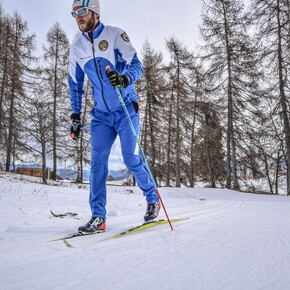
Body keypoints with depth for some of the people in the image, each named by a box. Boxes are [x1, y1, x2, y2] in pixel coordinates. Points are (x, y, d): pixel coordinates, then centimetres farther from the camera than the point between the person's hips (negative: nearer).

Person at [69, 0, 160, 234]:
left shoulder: (115, 35, -6)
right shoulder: (77, 48, 8)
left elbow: (136, 65, -12)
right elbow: (75, 84, 16)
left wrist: (124, 78, -35)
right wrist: (76, 116, 13)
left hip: (126, 110, -4)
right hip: (101, 114, 4)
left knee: (131, 159, -7)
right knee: (98, 160, -5)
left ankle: (153, 197, 18)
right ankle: (98, 217, 1)